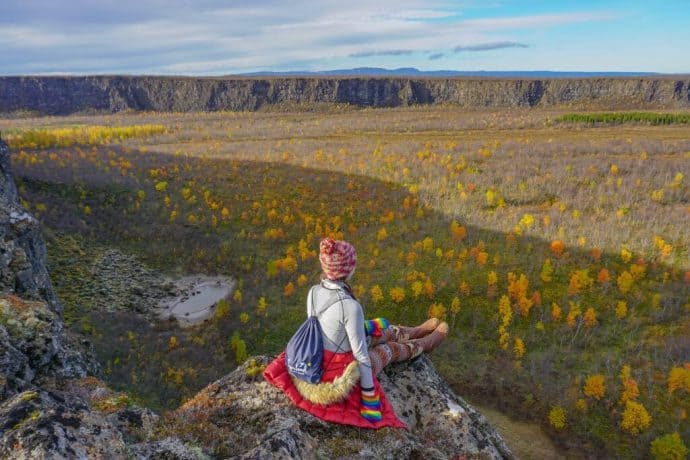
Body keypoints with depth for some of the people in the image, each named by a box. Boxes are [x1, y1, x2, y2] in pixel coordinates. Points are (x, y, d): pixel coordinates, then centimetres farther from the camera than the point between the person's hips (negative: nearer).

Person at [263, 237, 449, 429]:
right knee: (390, 348, 23)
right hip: (343, 369, -6)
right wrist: (369, 396, -15)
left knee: (384, 331, 26)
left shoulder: (313, 292, -12)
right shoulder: (350, 306, -35)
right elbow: (361, 354, -27)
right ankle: (427, 342, 55)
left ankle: (419, 330, 57)